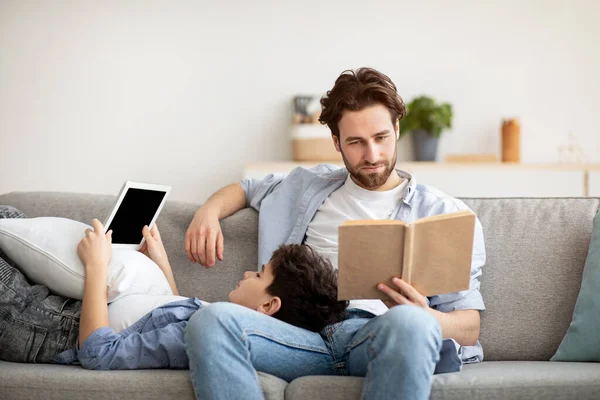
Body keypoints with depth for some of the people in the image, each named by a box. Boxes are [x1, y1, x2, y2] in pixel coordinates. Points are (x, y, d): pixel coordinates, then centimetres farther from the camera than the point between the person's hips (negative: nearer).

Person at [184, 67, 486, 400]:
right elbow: (245, 188, 44)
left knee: (406, 323, -42)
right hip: (309, 333, 3)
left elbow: (469, 328, 10)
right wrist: (209, 211, 18)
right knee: (211, 321, -30)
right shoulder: (311, 187, 27)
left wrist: (422, 317, -15)